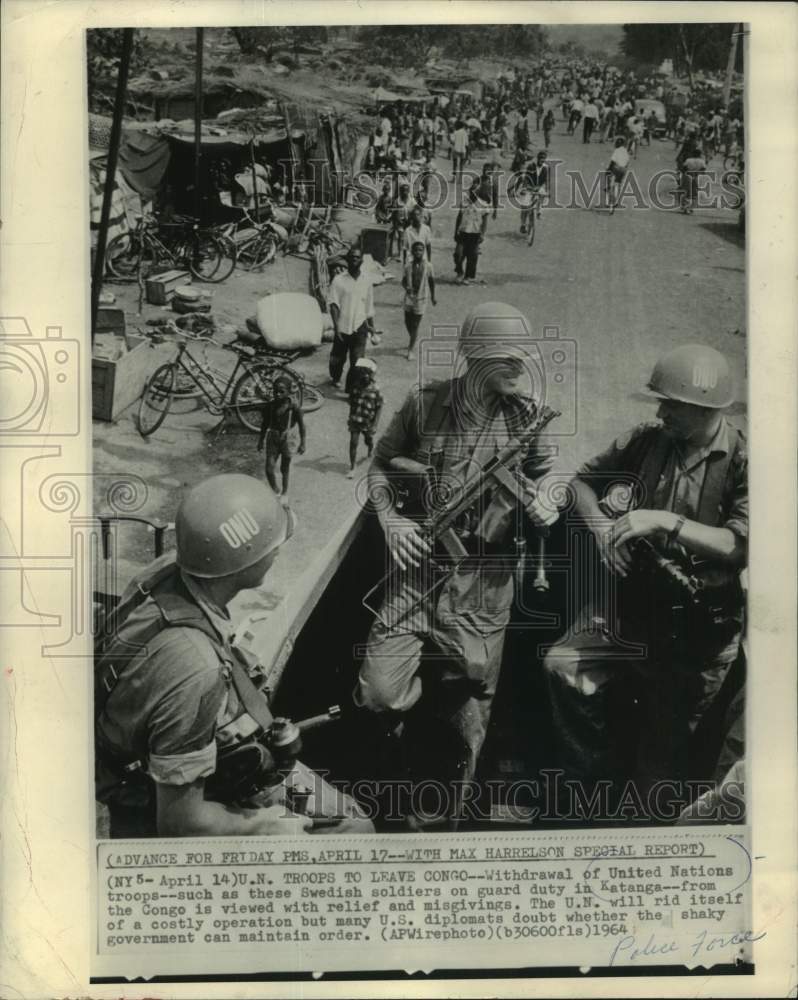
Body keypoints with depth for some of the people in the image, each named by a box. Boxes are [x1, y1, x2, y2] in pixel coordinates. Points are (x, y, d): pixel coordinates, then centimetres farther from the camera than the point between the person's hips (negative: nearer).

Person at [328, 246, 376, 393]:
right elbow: (333, 304, -9)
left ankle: (351, 390, -3)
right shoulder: (339, 280, -4)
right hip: (342, 326, -1)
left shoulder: (366, 281, 6)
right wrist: (336, 326, -18)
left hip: (359, 327, 1)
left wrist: (371, 326, 17)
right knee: (338, 358, 14)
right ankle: (335, 378, 44)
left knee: (357, 361, -9)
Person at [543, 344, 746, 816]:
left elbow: (740, 546, -22)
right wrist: (602, 528, -8)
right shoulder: (647, 440, 0)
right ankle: (596, 781, 7)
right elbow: (583, 480, 10)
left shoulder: (744, 461, -11)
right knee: (564, 667, -15)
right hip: (630, 595, 4)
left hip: (698, 622, -3)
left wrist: (666, 521, -29)